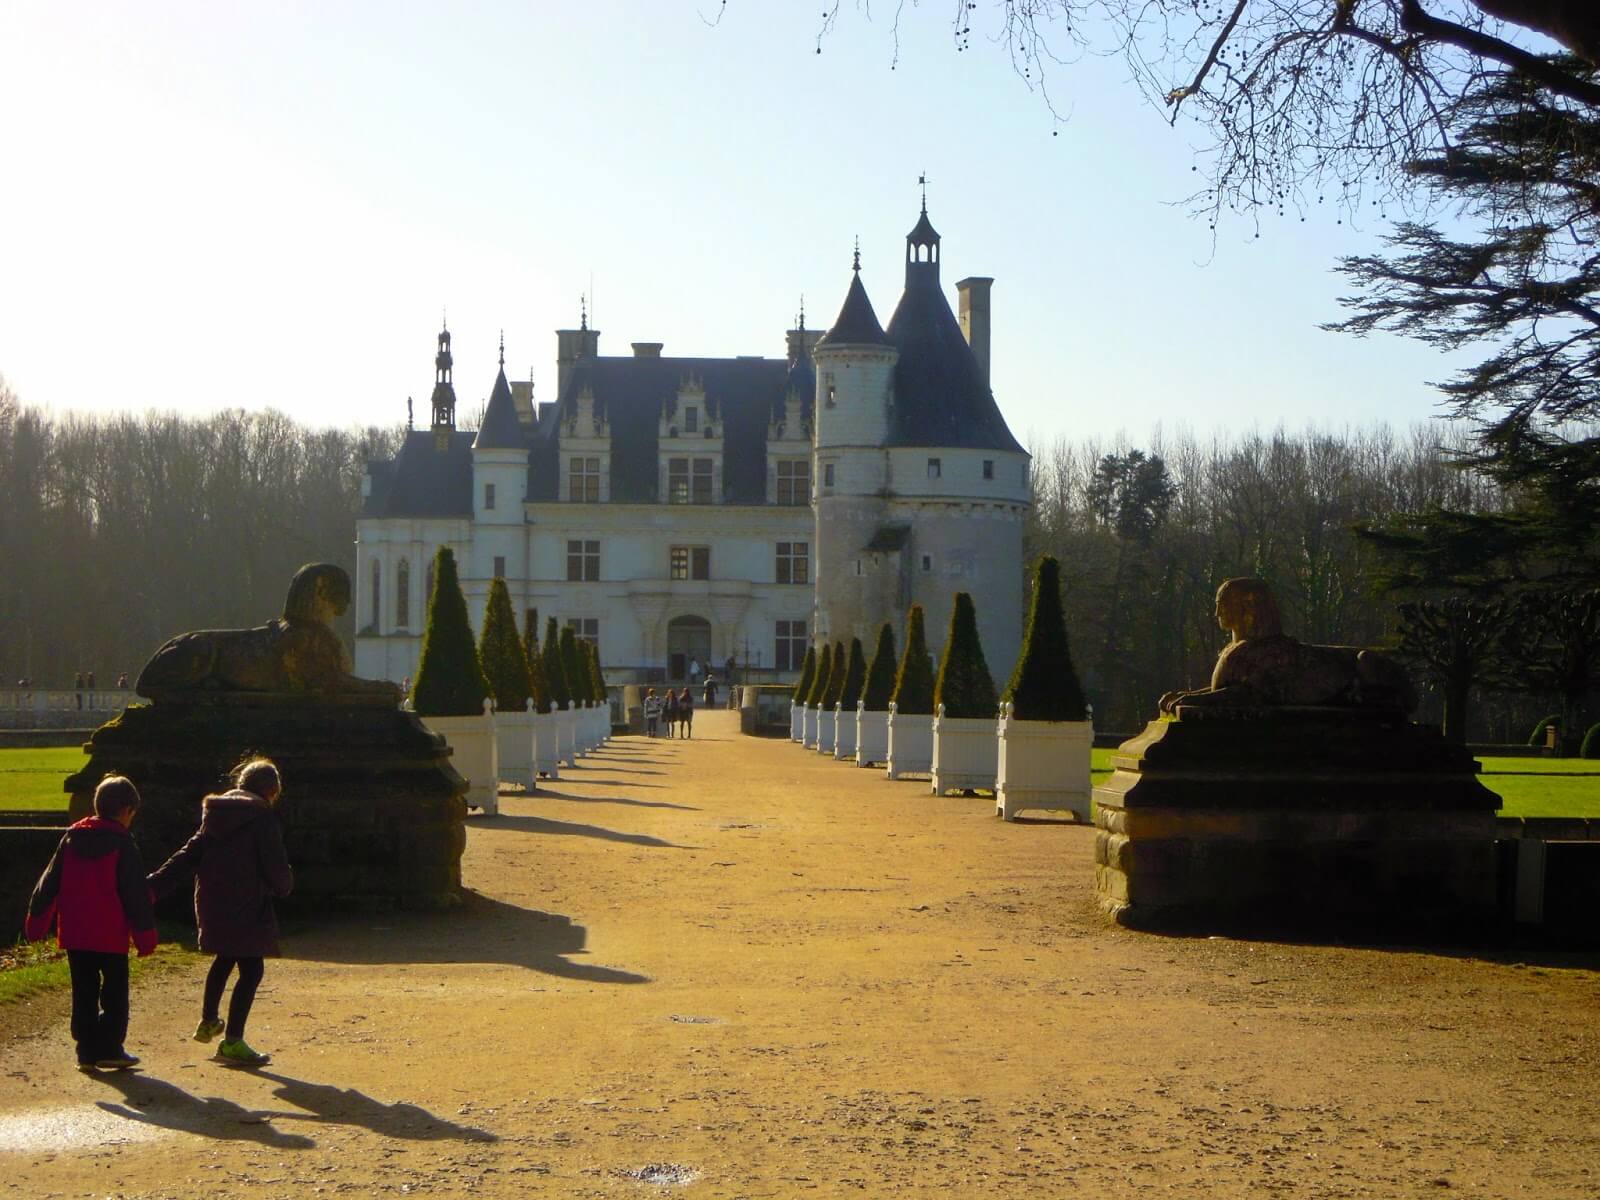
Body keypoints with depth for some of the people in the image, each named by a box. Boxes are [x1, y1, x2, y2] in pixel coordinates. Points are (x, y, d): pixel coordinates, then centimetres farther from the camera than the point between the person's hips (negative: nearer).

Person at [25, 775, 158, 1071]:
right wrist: (145, 935, -4)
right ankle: (110, 1049, 2)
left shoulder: (71, 839, 7)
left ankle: (87, 1050, 10)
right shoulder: (123, 844, -8)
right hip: (111, 936, -5)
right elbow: (137, 895, -8)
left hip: (74, 935, 5)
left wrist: (37, 920, 16)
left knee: (84, 993, 10)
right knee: (114, 992, 5)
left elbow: (49, 883, 10)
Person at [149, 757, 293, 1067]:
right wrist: (285, 885, 9)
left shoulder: (215, 817, 12)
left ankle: (208, 1022, 40)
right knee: (251, 970, -1)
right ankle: (232, 1042, -3)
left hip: (211, 903, 8)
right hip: (246, 908, -8)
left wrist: (155, 887, 6)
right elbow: (277, 870, -14)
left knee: (225, 959, 29)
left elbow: (189, 855, 8)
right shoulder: (263, 818, -11)